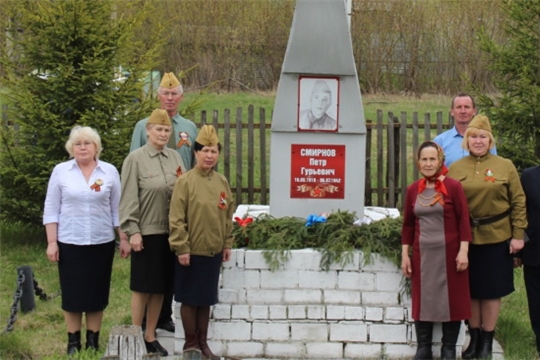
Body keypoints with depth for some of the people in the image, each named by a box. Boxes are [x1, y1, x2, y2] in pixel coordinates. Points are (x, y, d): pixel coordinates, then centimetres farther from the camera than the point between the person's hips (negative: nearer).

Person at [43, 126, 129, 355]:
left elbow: (118, 208, 7)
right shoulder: (61, 171, 0)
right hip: (70, 242, -1)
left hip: (102, 243, 1)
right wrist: (52, 242, -5)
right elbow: (51, 209, 1)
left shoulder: (110, 172, 2)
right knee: (72, 293, 2)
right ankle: (73, 342, 12)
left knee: (97, 292, 5)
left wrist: (124, 239, 4)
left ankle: (93, 341, 15)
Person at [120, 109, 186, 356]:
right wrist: (132, 231, -12)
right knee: (142, 287, 2)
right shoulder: (135, 159, -6)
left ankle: (150, 336, 20)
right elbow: (129, 198, -8)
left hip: (169, 231, 5)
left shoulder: (175, 157, 9)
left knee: (160, 287, 10)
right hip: (146, 231, -5)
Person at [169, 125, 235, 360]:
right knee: (189, 299, 5)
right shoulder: (185, 182, -11)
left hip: (214, 251, 5)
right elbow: (177, 219, -12)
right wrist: (181, 248, -15)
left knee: (206, 299, 12)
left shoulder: (222, 182, 5)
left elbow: (228, 215, 13)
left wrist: (227, 244, 11)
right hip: (191, 251, -5)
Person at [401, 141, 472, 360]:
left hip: (449, 254, -3)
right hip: (422, 255, 3)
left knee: (451, 299, 3)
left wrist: (463, 251, -12)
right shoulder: (413, 190, 6)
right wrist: (405, 254, 6)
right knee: (422, 300, 6)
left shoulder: (453, 187, -5)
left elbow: (464, 221, -6)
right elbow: (408, 224, 10)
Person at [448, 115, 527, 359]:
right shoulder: (455, 169, 2)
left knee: (492, 290, 6)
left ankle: (487, 340, 18)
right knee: (470, 290, 9)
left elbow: (518, 202, -1)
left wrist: (518, 235, -5)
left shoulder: (505, 166, -1)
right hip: (466, 238, 1)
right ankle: (474, 338, 22)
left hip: (496, 238, -1)